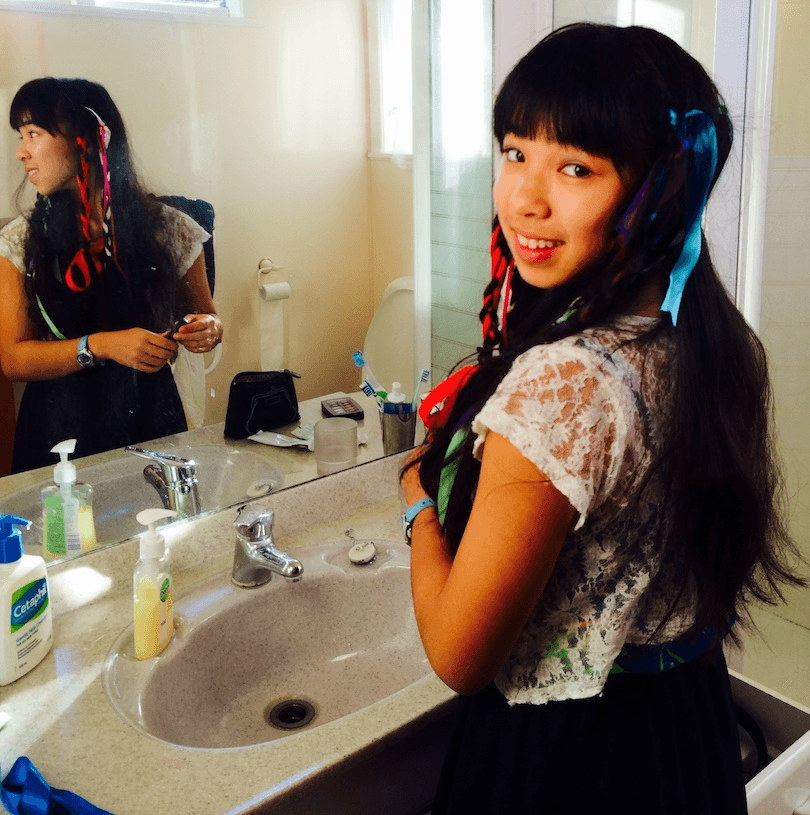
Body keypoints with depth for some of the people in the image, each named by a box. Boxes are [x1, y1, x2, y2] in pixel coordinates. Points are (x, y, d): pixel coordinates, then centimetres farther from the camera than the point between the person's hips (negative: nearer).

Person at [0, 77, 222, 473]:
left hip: (151, 421, 0)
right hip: (59, 430, 0)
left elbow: (206, 316, 10)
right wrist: (100, 346, -21)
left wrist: (209, 329, -14)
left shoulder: (167, 229, -3)